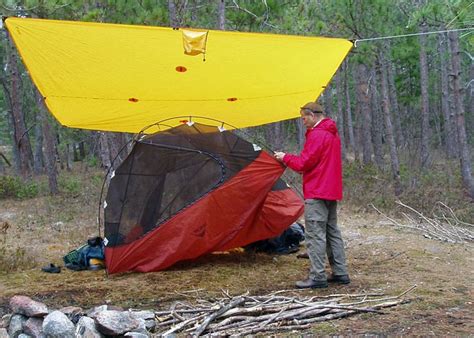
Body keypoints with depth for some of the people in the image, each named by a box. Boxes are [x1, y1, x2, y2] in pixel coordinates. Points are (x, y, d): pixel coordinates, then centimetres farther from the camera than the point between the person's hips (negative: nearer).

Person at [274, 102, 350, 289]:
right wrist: (291, 158, 12)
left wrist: (285, 158, 1)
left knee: (315, 234, -7)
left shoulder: (317, 135, -15)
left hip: (317, 193, -10)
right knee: (332, 232, 14)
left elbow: (304, 163, -15)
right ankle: (340, 273, 18)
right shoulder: (332, 134, 17)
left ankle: (317, 277, -7)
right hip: (332, 191, 10)